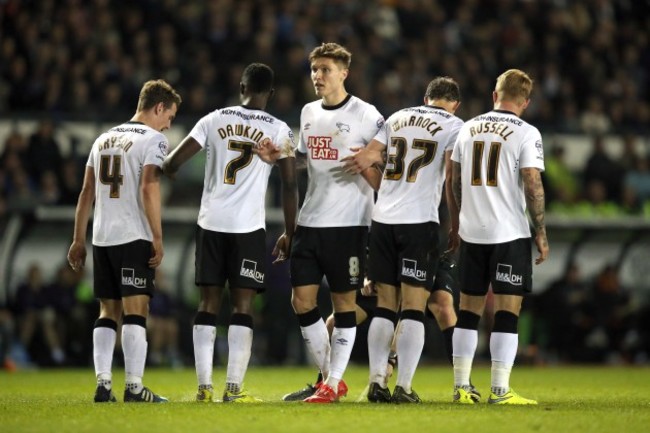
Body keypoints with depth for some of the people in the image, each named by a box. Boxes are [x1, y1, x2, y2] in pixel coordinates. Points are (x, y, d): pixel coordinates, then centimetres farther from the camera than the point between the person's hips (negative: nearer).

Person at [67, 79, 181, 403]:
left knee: (108, 311, 10)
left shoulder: (104, 139, 17)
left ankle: (102, 385, 3)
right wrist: (158, 238, -14)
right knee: (135, 310, -6)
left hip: (102, 238, 6)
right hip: (134, 237, -6)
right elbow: (149, 188, -15)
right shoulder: (153, 139, -4)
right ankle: (134, 387, -9)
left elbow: (87, 192, 16)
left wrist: (78, 240, 19)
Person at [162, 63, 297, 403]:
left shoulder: (214, 120, 4)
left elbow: (174, 162, 1)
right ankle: (234, 389, -6)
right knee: (243, 306, 1)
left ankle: (203, 386, 5)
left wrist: (161, 170, 25)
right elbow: (289, 185, -1)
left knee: (209, 303, 8)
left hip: (211, 224, 2)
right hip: (248, 228, -2)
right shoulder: (278, 130, 0)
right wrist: (288, 233, 10)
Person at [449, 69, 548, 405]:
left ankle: (461, 386, 10)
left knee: (469, 309, 11)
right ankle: (500, 390, -5)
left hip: (472, 233, 5)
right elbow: (533, 186, -11)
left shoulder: (468, 129, 9)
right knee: (507, 311, -3)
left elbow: (454, 182, 15)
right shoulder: (526, 134, -7)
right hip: (510, 233, -5)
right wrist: (541, 234, -3)